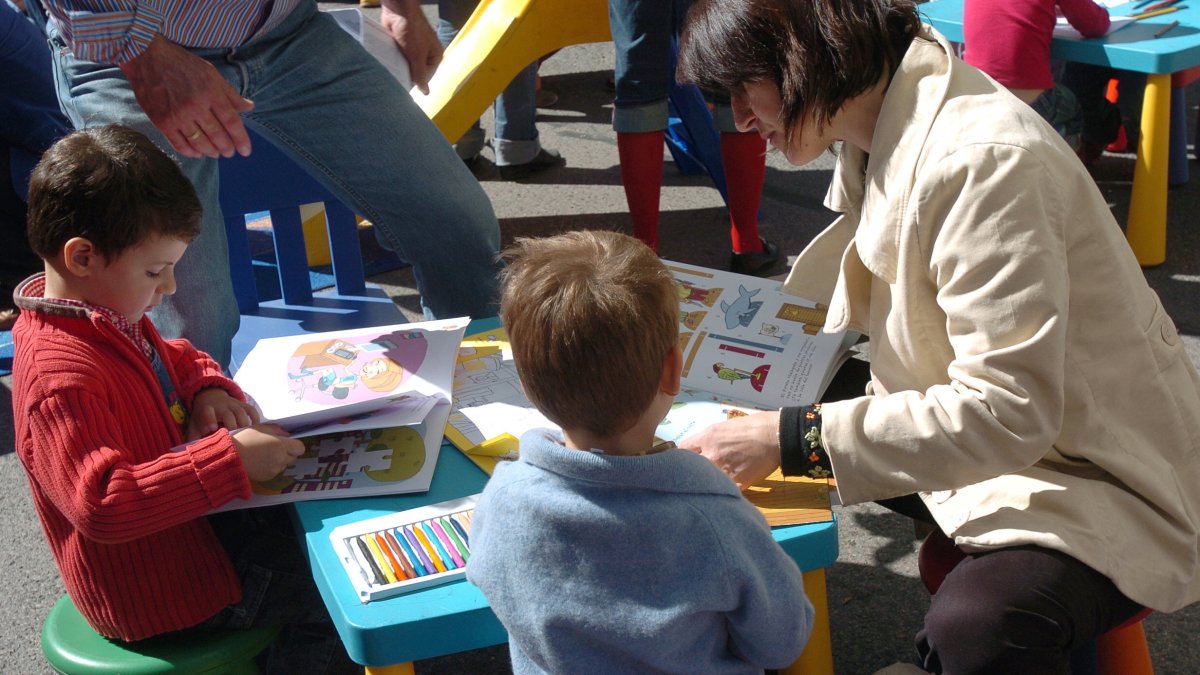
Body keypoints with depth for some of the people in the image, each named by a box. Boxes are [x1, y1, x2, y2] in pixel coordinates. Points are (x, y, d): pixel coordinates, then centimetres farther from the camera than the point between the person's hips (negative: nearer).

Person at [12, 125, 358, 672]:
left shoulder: (112, 318, 1)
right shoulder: (62, 375, -31)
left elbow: (176, 357, 21)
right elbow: (101, 504, -38)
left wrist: (210, 388, -3)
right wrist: (230, 460, -37)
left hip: (192, 520, 10)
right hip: (157, 593, -10)